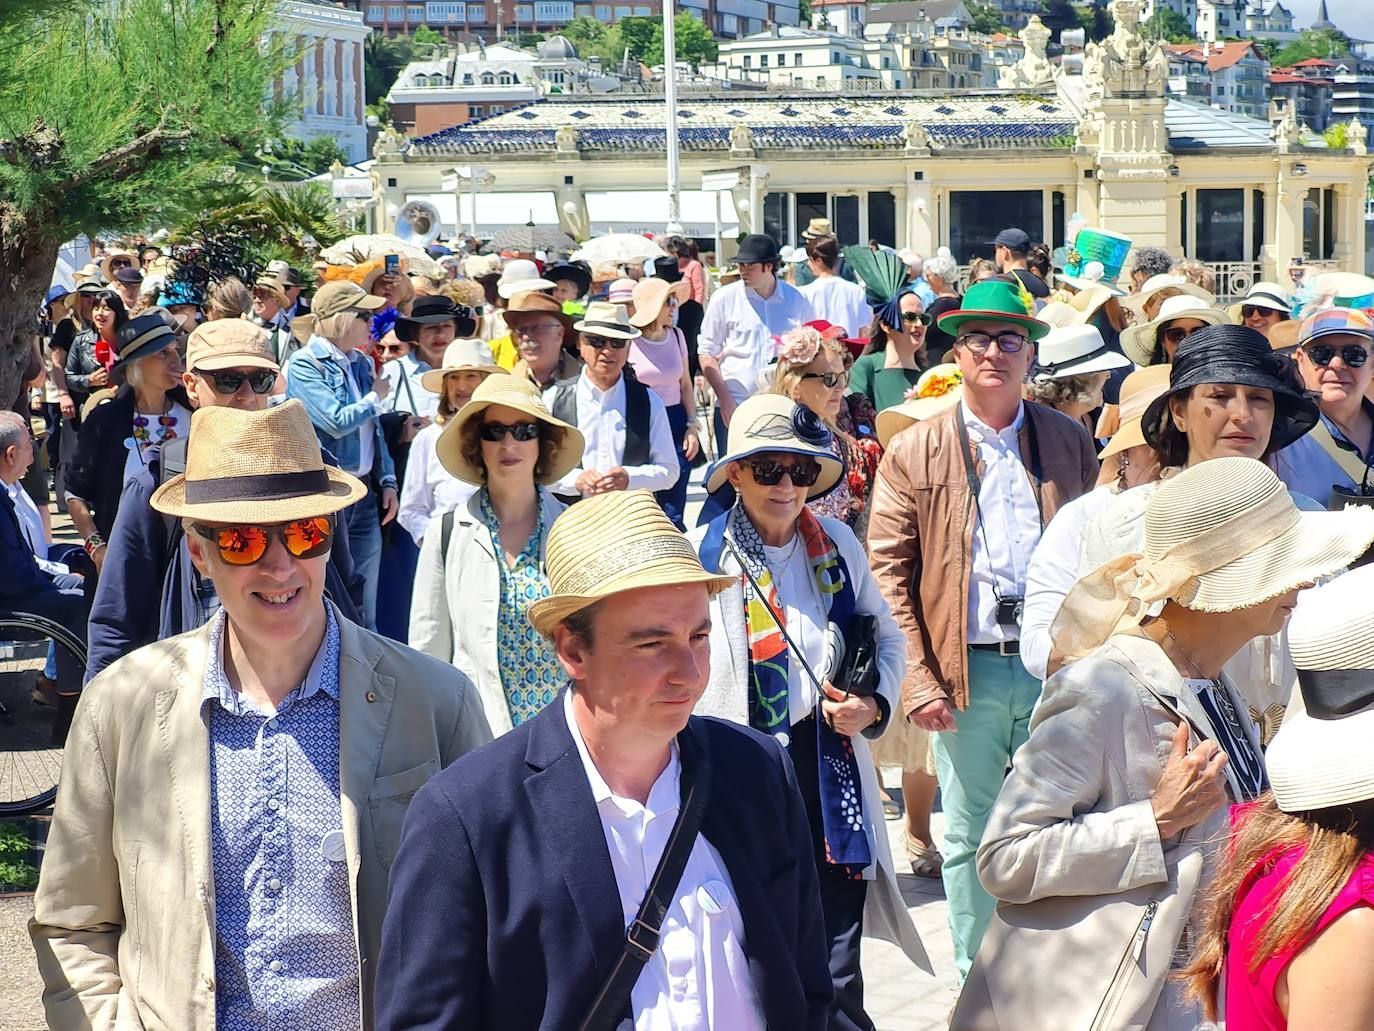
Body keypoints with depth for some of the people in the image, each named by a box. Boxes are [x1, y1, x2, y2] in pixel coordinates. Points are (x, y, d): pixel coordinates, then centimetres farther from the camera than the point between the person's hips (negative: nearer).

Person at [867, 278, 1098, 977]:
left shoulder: (1070, 443, 9)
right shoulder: (914, 452, 3)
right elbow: (889, 571, -2)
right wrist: (917, 681, -9)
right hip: (966, 671, -1)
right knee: (969, 839, 7)